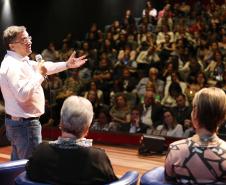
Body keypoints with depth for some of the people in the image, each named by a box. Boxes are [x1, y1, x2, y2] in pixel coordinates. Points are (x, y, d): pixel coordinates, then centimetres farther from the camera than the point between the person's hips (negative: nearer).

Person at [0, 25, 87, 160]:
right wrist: (39, 75, -21)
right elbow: (22, 94, -30)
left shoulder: (22, 61, 11)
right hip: (25, 124, -11)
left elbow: (43, 67, 24)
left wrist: (67, 65, 20)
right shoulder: (12, 65, -21)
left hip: (18, 123, 11)